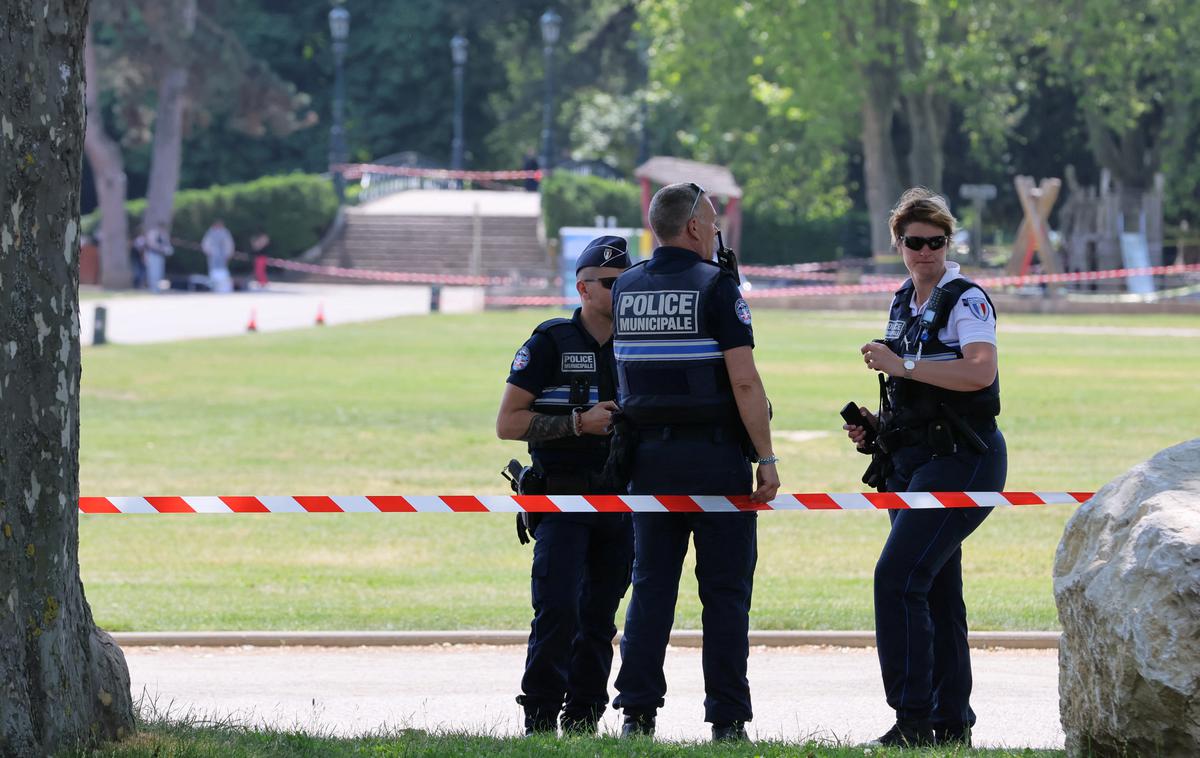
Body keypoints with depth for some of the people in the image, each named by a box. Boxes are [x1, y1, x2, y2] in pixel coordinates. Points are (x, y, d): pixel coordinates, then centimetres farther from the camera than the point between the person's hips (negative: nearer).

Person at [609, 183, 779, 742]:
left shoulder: (625, 289, 8)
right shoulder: (715, 286, -9)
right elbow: (744, 382, -15)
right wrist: (766, 459, -12)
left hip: (649, 451, 5)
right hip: (714, 454, -5)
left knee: (651, 585, 8)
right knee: (725, 590, 0)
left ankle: (637, 711, 2)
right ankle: (726, 718, -2)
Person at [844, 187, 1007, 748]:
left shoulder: (966, 301, -9)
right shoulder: (903, 304, 17)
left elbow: (980, 372, -26)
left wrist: (901, 366, -23)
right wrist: (876, 425, 11)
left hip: (961, 459, -9)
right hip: (912, 461, 9)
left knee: (897, 577, -18)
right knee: (935, 591, 10)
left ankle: (913, 719, -18)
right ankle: (951, 723, 15)